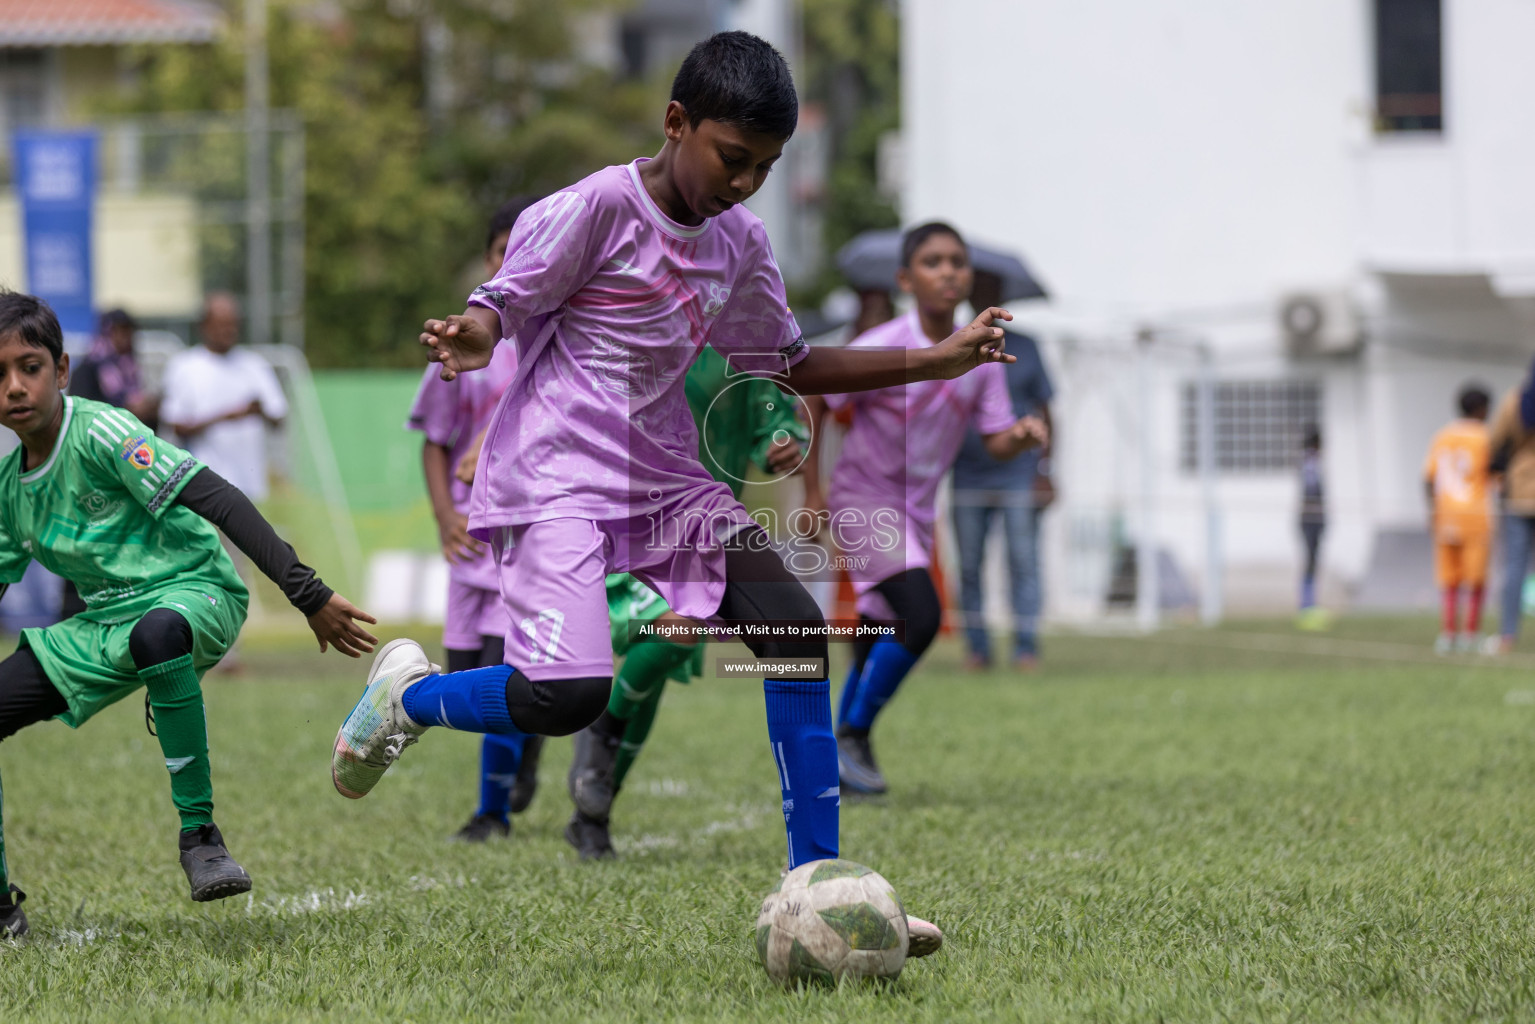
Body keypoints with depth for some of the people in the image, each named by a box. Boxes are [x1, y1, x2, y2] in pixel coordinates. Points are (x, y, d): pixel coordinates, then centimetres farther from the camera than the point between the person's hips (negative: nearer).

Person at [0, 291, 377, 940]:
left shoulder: (101, 433, -17)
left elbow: (219, 502, -25)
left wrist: (309, 596, -32)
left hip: (193, 591, -8)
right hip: (105, 623, 8)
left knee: (157, 633, -44)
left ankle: (197, 829, -33)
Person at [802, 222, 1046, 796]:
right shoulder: (879, 351, -18)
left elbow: (996, 442, 1)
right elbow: (813, 403, -10)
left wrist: (1021, 436, -23)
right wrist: (811, 489, -11)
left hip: (917, 509, 7)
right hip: (864, 501, -7)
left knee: (883, 639, 14)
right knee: (921, 615, -23)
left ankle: (844, 752, 31)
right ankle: (852, 735, -10)